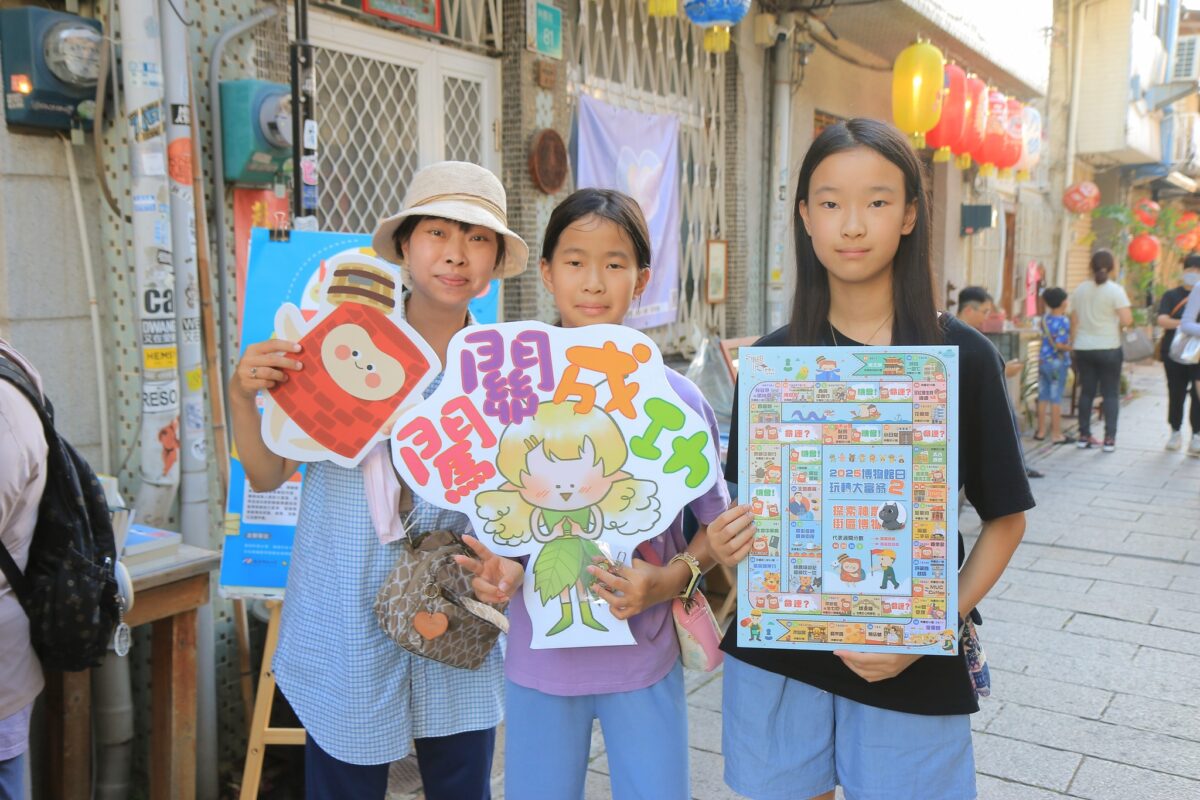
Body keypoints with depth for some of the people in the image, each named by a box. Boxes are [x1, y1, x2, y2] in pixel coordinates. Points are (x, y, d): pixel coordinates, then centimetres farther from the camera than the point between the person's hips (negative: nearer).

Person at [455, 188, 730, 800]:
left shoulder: (676, 397, -9)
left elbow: (717, 523, -1)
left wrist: (670, 580, -19)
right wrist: (500, 568, -16)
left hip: (644, 656, -1)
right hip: (540, 658, 1)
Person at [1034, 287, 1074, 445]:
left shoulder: (1045, 318, 4)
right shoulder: (1064, 321, -15)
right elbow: (1059, 345, -22)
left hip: (1043, 360, 6)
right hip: (1058, 363, -6)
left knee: (1043, 397, 12)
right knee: (1056, 399, -1)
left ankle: (1041, 431, 20)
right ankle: (1056, 434, 5)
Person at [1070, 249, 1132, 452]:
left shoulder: (1080, 289, 3)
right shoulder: (1115, 290, -9)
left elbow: (1074, 321, 6)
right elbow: (1127, 320, -15)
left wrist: (1073, 344, 14)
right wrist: (1117, 323, 6)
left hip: (1083, 348, 4)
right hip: (1109, 348, -4)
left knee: (1086, 392, 10)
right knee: (1111, 393, 4)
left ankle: (1084, 436, 12)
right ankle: (1109, 438, 1)